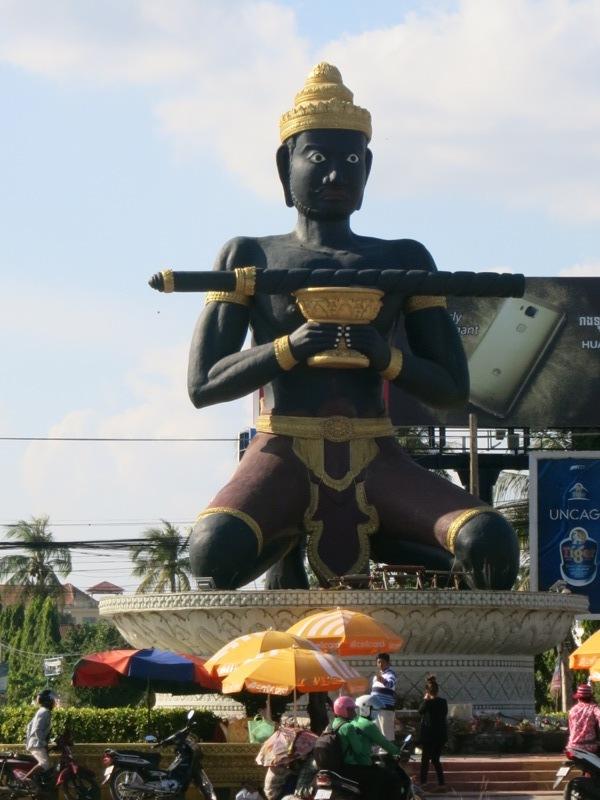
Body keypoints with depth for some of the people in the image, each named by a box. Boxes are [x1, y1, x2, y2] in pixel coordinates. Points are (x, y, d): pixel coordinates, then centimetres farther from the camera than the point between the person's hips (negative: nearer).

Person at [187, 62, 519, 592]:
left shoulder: (404, 261, 16)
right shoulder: (250, 258, 11)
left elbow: (453, 389, 12)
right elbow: (203, 386, 3)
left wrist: (388, 358, -9)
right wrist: (288, 348, -12)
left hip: (376, 461, 2)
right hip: (283, 455, -1)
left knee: (492, 543, -28)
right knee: (214, 551, -36)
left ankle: (376, 541, 2)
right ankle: (285, 546, 0)